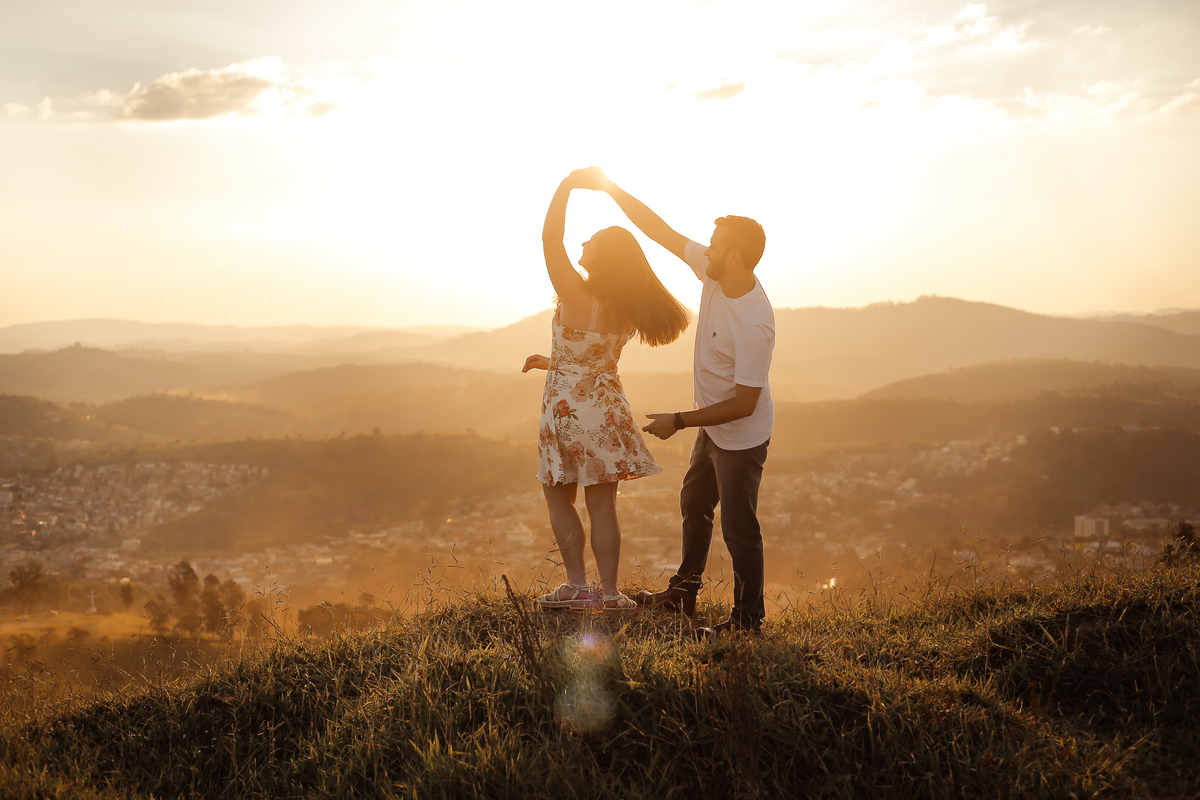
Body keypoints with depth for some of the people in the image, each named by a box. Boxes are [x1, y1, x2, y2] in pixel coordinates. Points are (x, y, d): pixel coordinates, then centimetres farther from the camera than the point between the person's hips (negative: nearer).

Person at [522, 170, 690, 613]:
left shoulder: (576, 296, -18)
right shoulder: (625, 311, 1)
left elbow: (550, 237, -16)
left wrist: (567, 184, -8)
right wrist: (552, 362, 28)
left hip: (567, 407, -5)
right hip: (606, 406, 5)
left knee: (558, 498, 11)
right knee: (602, 504, 9)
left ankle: (577, 585, 11)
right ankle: (610, 592, 10)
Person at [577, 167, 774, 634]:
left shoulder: (754, 324, -35)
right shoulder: (713, 273, -12)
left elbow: (744, 404, -31)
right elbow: (661, 231, -4)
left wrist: (679, 421, -25)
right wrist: (610, 188, -9)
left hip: (741, 437, -10)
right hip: (712, 428, 10)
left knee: (738, 527, 3)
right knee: (694, 507, 25)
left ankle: (748, 618, 20)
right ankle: (682, 592, 44)